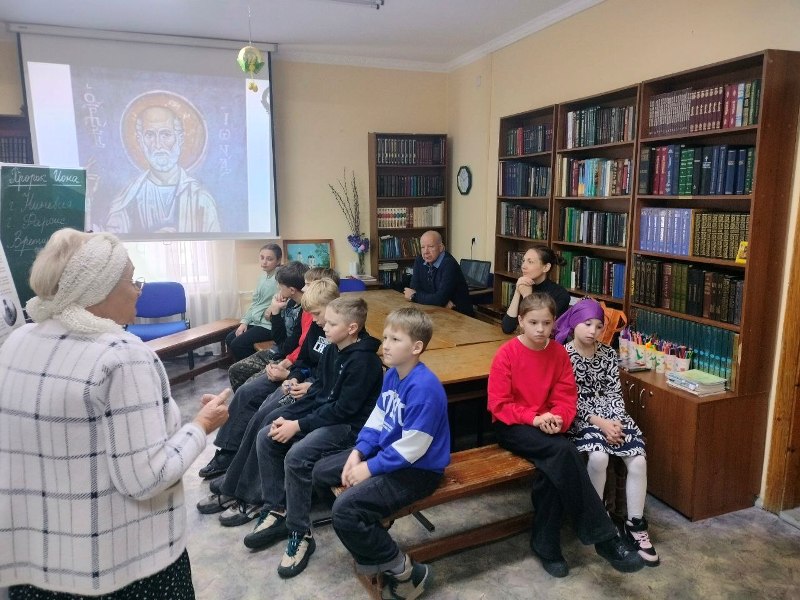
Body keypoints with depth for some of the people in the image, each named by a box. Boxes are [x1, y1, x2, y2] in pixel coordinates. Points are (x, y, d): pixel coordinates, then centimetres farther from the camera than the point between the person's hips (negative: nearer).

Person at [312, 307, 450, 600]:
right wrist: (358, 452, -6)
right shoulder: (391, 374, 2)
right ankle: (371, 543, 18)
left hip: (417, 469, -10)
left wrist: (370, 468, -19)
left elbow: (412, 447, -27)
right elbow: (377, 419, 8)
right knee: (321, 472, 12)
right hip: (387, 452, 10)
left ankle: (403, 572, -3)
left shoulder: (424, 387, -27)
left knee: (346, 509, -25)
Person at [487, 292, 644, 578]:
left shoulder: (559, 353, 1)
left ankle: (546, 544, -7)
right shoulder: (507, 354, -12)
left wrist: (557, 420, -19)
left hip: (546, 426, 4)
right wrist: (534, 418, -23)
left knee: (552, 467, -28)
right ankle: (604, 537, -22)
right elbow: (499, 405, -12)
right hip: (511, 426, -4)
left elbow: (566, 398, 3)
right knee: (563, 451, -29)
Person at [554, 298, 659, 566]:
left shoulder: (608, 354, 8)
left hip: (611, 414, 5)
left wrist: (616, 421, -12)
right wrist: (599, 422, -18)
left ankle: (635, 525, -1)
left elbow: (614, 392, 6)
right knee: (599, 456, -31)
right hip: (580, 417, -4)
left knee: (638, 460, -18)